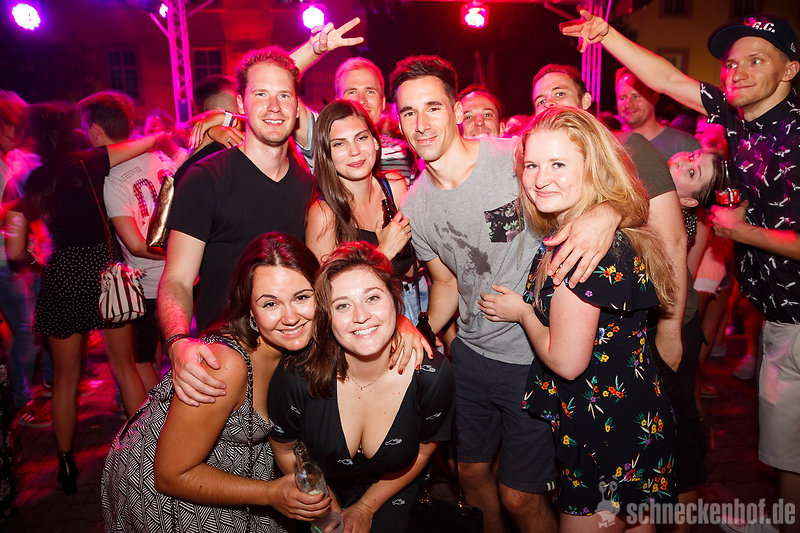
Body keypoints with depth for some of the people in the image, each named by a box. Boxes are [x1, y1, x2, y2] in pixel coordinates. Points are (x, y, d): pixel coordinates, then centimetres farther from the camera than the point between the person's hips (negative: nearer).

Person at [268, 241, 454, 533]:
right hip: (323, 494, 0)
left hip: (391, 499, 0)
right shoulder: (296, 376, -28)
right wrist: (330, 508, -2)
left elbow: (422, 451, -8)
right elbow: (284, 451, -8)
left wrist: (365, 508, -3)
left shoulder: (433, 375, -26)